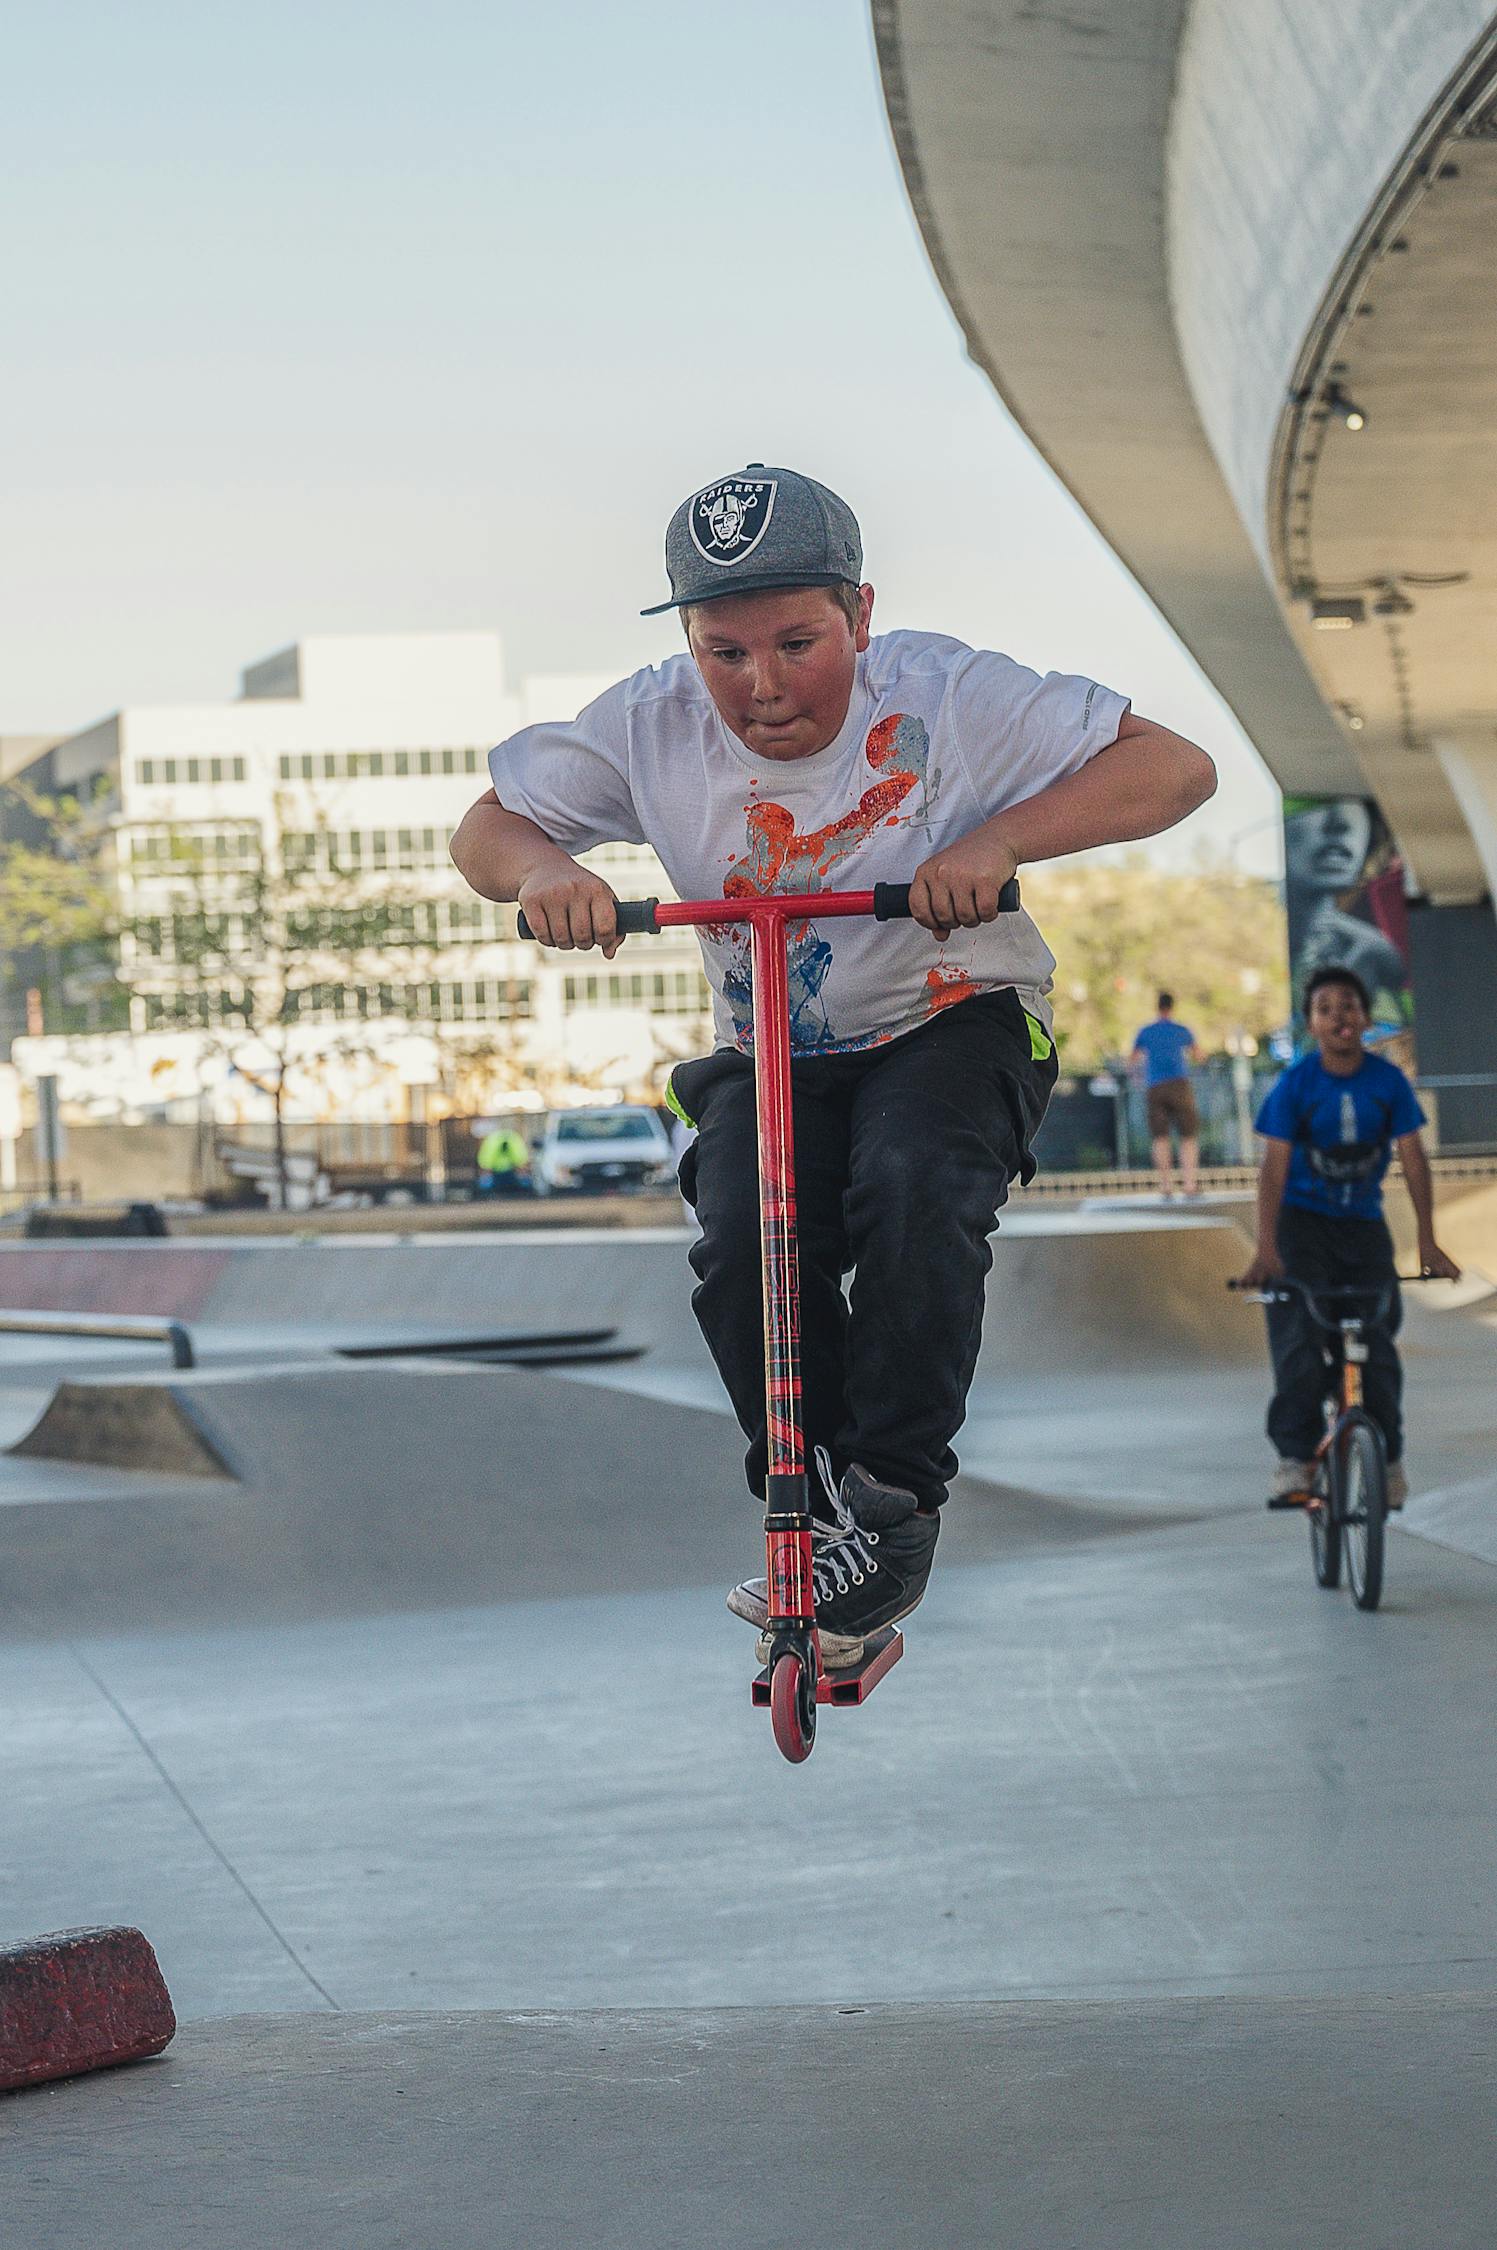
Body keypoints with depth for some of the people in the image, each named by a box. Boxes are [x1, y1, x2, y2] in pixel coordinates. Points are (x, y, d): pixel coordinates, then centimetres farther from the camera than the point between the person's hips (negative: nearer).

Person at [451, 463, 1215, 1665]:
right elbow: (487, 824, -1)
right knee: (741, 1249, -25)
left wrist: (1001, 839, -36)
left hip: (953, 1030, -2)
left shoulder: (945, 697, -20)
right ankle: (806, 1505, -4)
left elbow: (1176, 766, -22)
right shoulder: (651, 730, -12)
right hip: (770, 1057, 3)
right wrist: (541, 867, -26)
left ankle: (894, 1503, -19)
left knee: (913, 1190, -33)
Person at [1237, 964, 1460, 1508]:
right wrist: (1266, 1249, -23)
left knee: (1377, 1341, -4)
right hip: (1302, 1221, -2)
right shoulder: (1294, 1085, -11)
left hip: (1363, 1225, 2)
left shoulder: (1389, 1081, -6)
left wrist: (1427, 1241, -10)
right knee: (1298, 1337, -17)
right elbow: (1274, 1165, -15)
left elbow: (1412, 1157, -4)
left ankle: (1387, 1457, 11)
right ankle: (1296, 1457, -14)